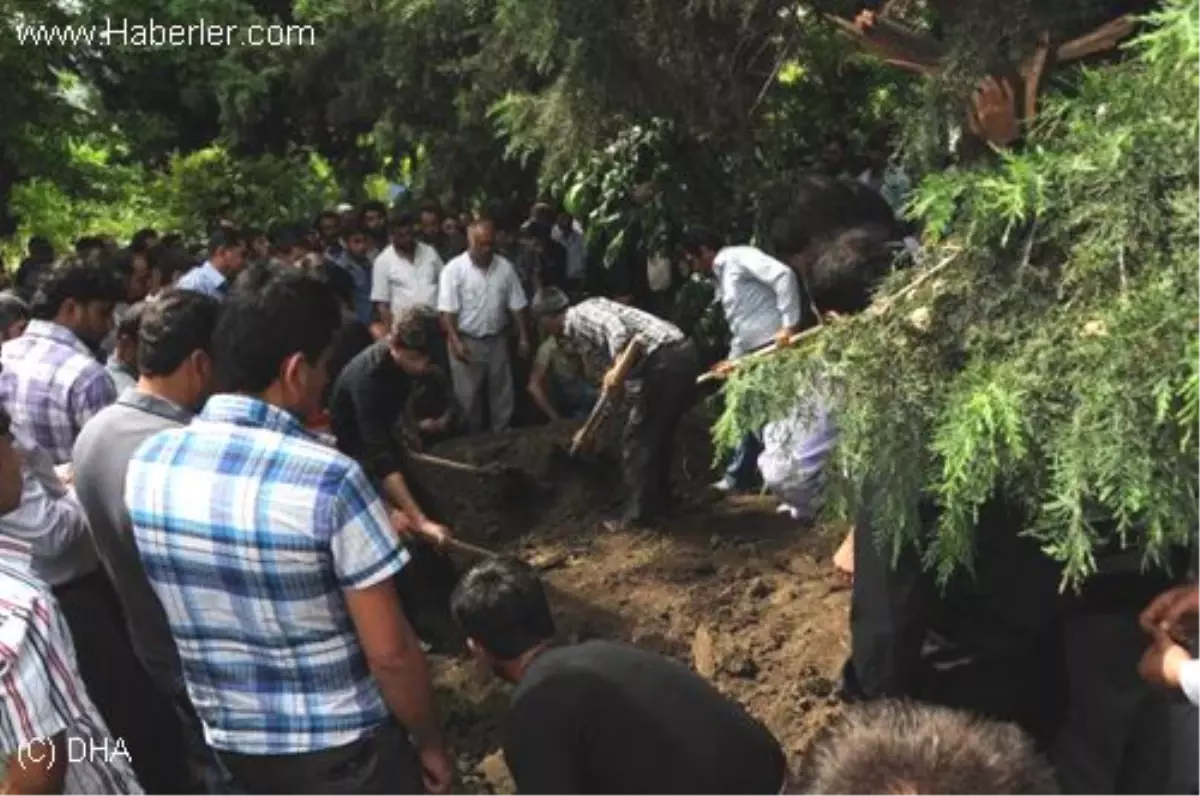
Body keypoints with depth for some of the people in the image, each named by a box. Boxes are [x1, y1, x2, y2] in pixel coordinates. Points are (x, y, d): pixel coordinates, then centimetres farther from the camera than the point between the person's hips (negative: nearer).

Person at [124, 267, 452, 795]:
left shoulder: (146, 464, -9)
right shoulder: (329, 480, -26)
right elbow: (389, 653, -21)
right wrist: (431, 744, -4)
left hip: (230, 743, 5)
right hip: (343, 750, -5)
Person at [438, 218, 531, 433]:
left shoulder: (505, 267, -1)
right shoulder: (454, 269, -13)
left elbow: (517, 306, 5)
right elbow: (447, 310, -16)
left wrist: (523, 337, 3)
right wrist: (455, 342, -24)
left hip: (497, 341, 4)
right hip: (466, 342, -4)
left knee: (502, 393, 12)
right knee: (468, 396, 5)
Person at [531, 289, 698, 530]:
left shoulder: (581, 315, -2)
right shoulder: (583, 328, 26)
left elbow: (617, 328, -21)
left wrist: (617, 369, -32)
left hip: (666, 361, -10)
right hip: (682, 355, 10)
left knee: (636, 441, 2)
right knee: (657, 436, 22)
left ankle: (638, 513, 9)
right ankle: (658, 502, 33)